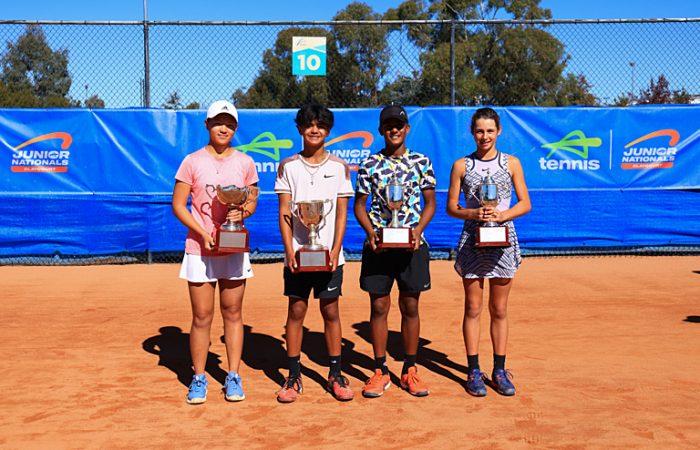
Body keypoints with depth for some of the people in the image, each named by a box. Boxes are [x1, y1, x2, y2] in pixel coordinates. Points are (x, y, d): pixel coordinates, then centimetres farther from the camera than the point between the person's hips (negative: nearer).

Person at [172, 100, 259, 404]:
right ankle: (199, 379, 17)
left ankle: (233, 377, 18)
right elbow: (178, 205, -1)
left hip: (235, 250, 2)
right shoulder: (192, 162, 0)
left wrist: (242, 212, -13)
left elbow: (252, 203, 11)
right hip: (200, 249, -2)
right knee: (201, 317, 3)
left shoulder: (244, 163, 7)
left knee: (232, 314, 8)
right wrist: (203, 233, -14)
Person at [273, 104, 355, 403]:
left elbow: (342, 213, 3)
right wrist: (289, 251, -8)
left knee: (330, 312, 6)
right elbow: (284, 212, 2)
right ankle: (294, 377, 14)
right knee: (296, 312, 4)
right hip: (297, 253, 0)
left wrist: (335, 251, -8)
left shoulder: (338, 167, 5)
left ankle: (335, 375, 16)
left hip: (328, 253, 0)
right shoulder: (288, 166, 5)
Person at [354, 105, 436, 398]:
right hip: (377, 244, 0)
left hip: (412, 244, 0)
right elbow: (359, 204, 6)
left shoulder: (421, 162, 5)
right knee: (379, 307, 4)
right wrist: (370, 233, -11)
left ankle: (410, 371, 19)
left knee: (410, 307, 7)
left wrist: (418, 229, -11)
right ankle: (380, 371, 15)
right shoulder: (369, 163, 4)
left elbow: (430, 202, 7)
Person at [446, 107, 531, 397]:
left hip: (503, 240, 1)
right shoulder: (461, 165, 3)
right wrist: (474, 213, -15)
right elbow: (451, 207, 3)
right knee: (473, 308, 4)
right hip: (472, 240, 0)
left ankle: (499, 371, 18)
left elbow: (525, 204, 4)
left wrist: (502, 214, -13)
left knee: (499, 310, 7)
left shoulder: (511, 163, 5)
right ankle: (474, 371, 13)